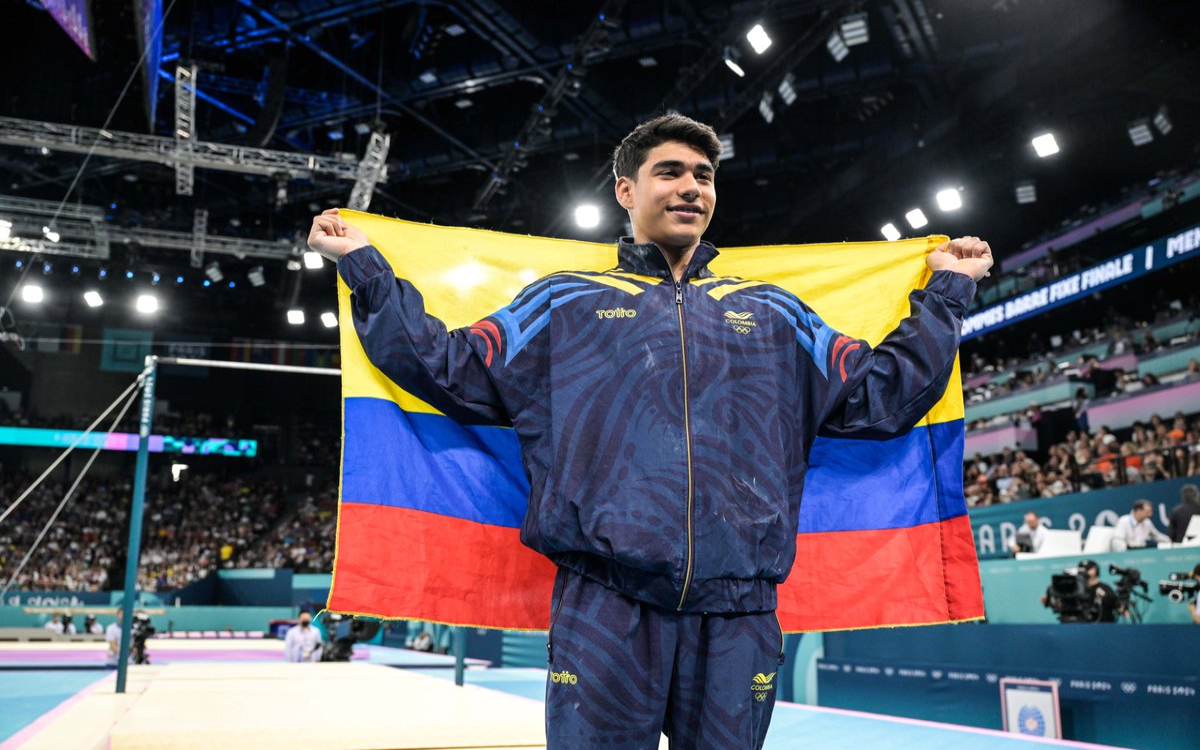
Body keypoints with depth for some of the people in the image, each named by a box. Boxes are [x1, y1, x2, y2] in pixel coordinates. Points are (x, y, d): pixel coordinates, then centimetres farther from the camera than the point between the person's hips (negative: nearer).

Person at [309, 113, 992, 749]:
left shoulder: (772, 314, 20)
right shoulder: (566, 304, 13)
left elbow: (882, 396, 19)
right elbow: (448, 367, 8)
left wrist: (947, 291, 24)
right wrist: (364, 266, 9)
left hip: (739, 614, 3)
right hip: (604, 609, -2)